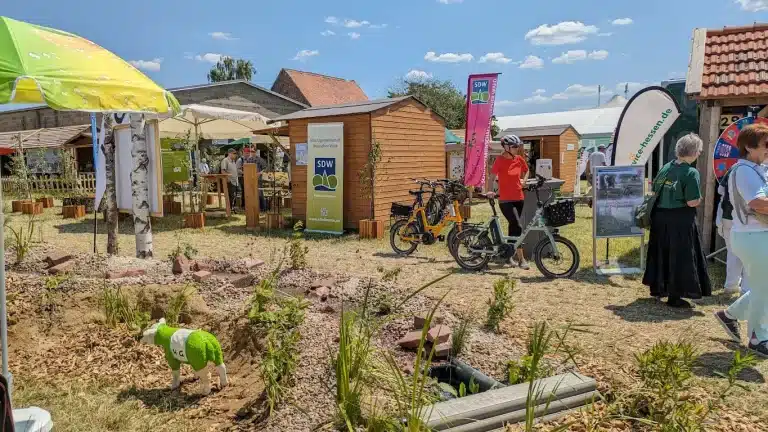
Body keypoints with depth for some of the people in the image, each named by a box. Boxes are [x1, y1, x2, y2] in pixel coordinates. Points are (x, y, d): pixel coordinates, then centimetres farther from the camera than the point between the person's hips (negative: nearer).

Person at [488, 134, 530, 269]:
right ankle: (521, 259, -8)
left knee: (513, 226, 16)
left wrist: (523, 180, 6)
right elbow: (492, 177, -8)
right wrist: (490, 191, -21)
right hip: (506, 200, -6)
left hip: (519, 199, 6)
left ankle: (511, 254, 32)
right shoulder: (500, 160, -10)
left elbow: (526, 171, 23)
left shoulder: (519, 159, 5)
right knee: (518, 227, -14)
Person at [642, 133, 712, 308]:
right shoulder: (691, 173, -16)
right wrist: (700, 198, 0)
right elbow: (692, 202, -20)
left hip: (660, 218, 7)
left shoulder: (665, 168, 4)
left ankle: (657, 287, 33)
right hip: (681, 221, -7)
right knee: (679, 257, 4)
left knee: (661, 253, 20)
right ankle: (674, 296, 9)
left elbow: (655, 190, 12)